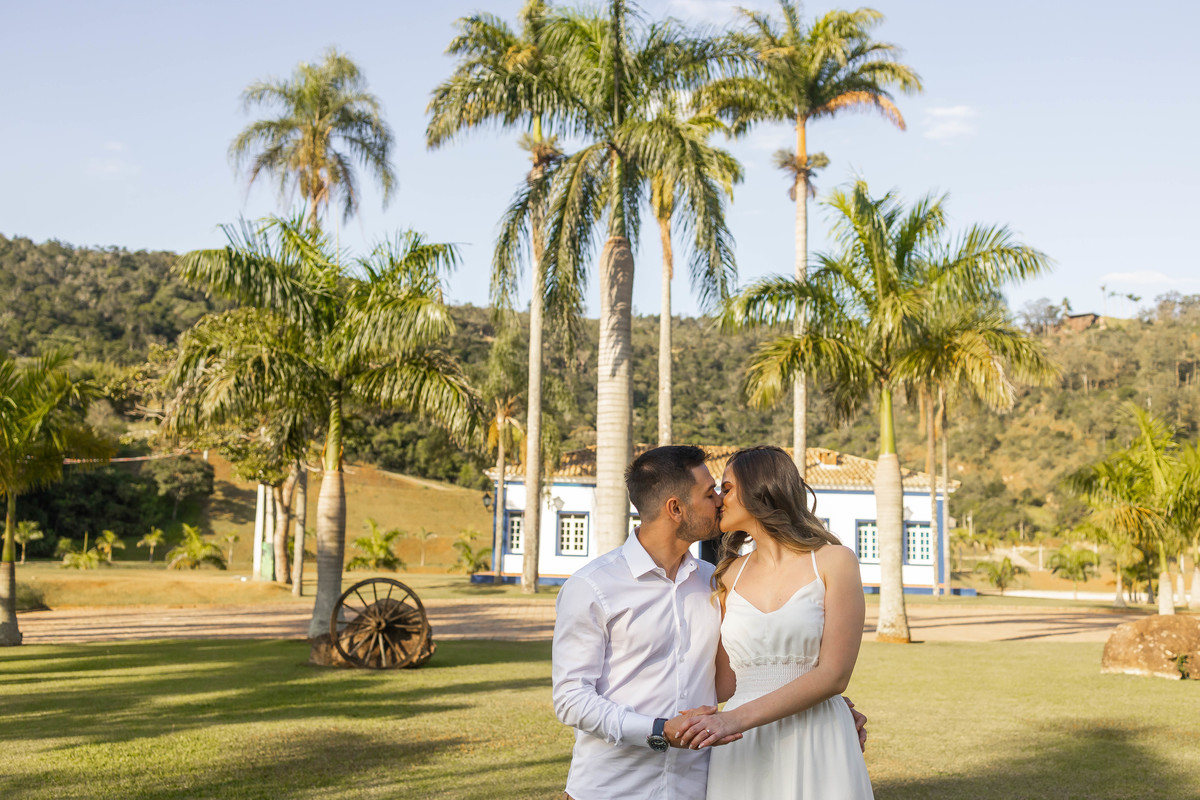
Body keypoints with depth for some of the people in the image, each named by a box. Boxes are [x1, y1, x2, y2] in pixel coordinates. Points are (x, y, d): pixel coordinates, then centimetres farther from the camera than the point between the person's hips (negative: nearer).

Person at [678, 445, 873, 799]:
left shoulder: (834, 561, -3)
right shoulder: (730, 574, 10)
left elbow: (833, 675, -12)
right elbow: (726, 683, 12)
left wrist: (738, 718, -18)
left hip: (816, 749, -3)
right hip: (742, 751, 4)